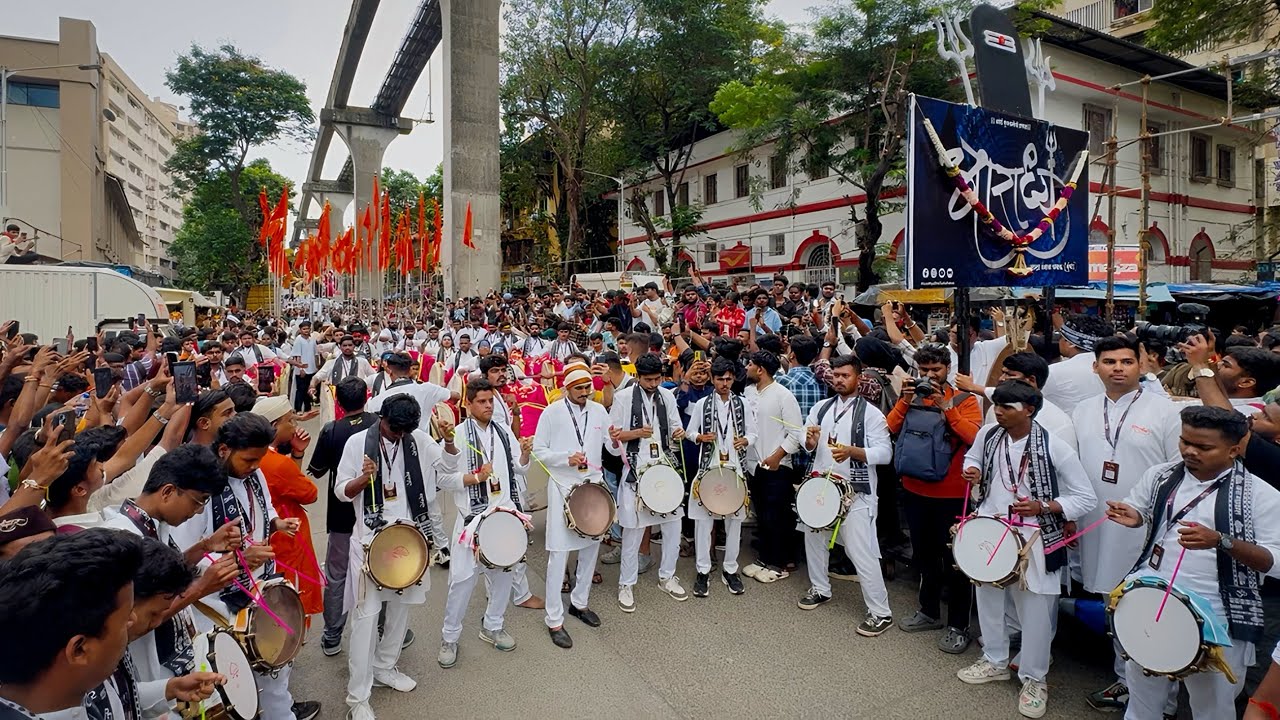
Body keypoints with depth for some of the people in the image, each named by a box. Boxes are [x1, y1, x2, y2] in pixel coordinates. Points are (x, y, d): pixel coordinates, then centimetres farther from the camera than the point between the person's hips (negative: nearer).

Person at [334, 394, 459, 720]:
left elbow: (448, 467, 1)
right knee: (367, 614, -4)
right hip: (371, 537, -4)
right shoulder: (357, 442, -8)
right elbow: (341, 492, -5)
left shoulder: (419, 440, -1)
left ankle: (384, 667, 38)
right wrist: (364, 478, -26)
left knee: (401, 605, 16)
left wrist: (448, 440, -17)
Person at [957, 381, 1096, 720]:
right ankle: (995, 661, 41)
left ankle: (1034, 679, 29)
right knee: (987, 598, 19)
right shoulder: (987, 434, -6)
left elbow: (1086, 498, -11)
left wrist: (1043, 507, -23)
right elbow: (972, 457, 17)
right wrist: (973, 473, -6)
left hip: (1033, 540, -4)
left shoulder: (1054, 448, -18)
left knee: (1035, 611, 7)